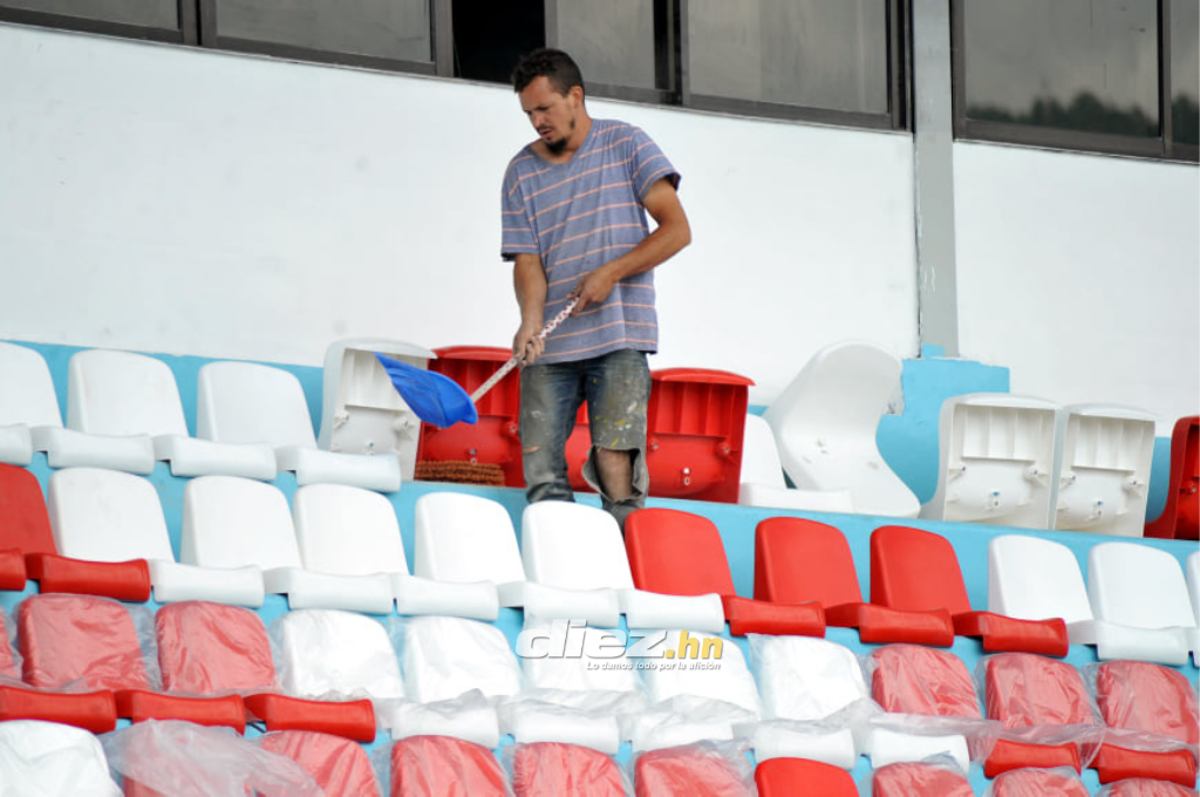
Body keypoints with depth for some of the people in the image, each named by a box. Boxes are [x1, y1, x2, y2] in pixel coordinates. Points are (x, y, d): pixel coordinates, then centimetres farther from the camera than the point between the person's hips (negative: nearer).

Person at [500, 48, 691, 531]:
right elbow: (527, 259, 2)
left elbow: (676, 229, -2)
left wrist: (611, 273, -14)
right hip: (550, 347, 3)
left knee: (615, 461, -14)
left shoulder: (626, 145, 4)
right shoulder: (522, 173, 10)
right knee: (540, 466, -5)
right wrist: (531, 321, -18)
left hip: (618, 338, -3)